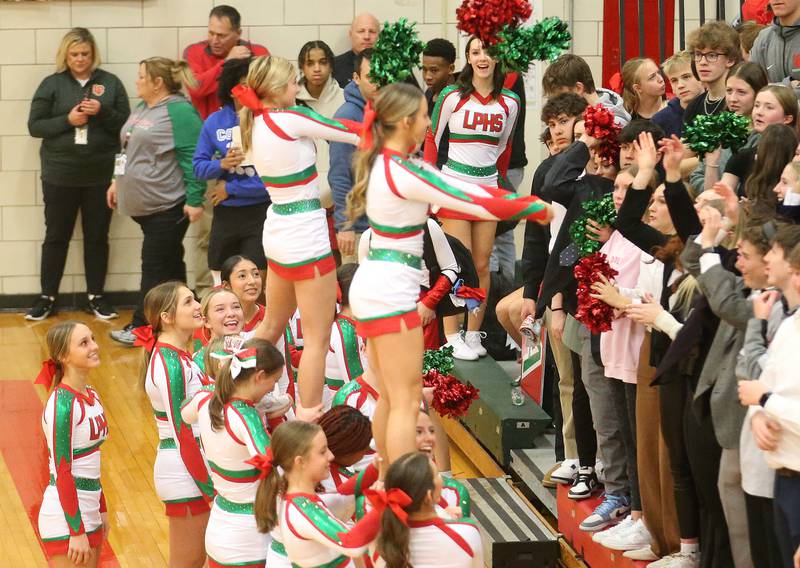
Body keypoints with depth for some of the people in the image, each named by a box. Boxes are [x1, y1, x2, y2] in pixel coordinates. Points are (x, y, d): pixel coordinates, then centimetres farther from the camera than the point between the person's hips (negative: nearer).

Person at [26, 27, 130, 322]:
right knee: (56, 236, 7)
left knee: (97, 236, 9)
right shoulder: (51, 85, 0)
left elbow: (125, 124, 2)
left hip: (100, 174, 1)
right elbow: (34, 126, -2)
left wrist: (102, 111, -15)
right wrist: (67, 120, -16)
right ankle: (47, 297, 15)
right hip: (60, 175, -1)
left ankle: (96, 296, 18)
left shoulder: (110, 83, 2)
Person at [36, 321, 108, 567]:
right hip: (66, 518, -8)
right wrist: (76, 532, -19)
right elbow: (62, 470, -18)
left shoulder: (91, 396, 8)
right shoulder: (62, 403, -16)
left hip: (88, 514, 8)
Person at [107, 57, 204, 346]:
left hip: (167, 206, -9)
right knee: (168, 264, 14)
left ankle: (140, 327, -2)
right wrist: (118, 181, 23)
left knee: (156, 267, -5)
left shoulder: (179, 111, -15)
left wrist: (194, 200, -20)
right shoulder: (141, 110, 15)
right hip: (142, 203, 9)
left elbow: (192, 157, -18)